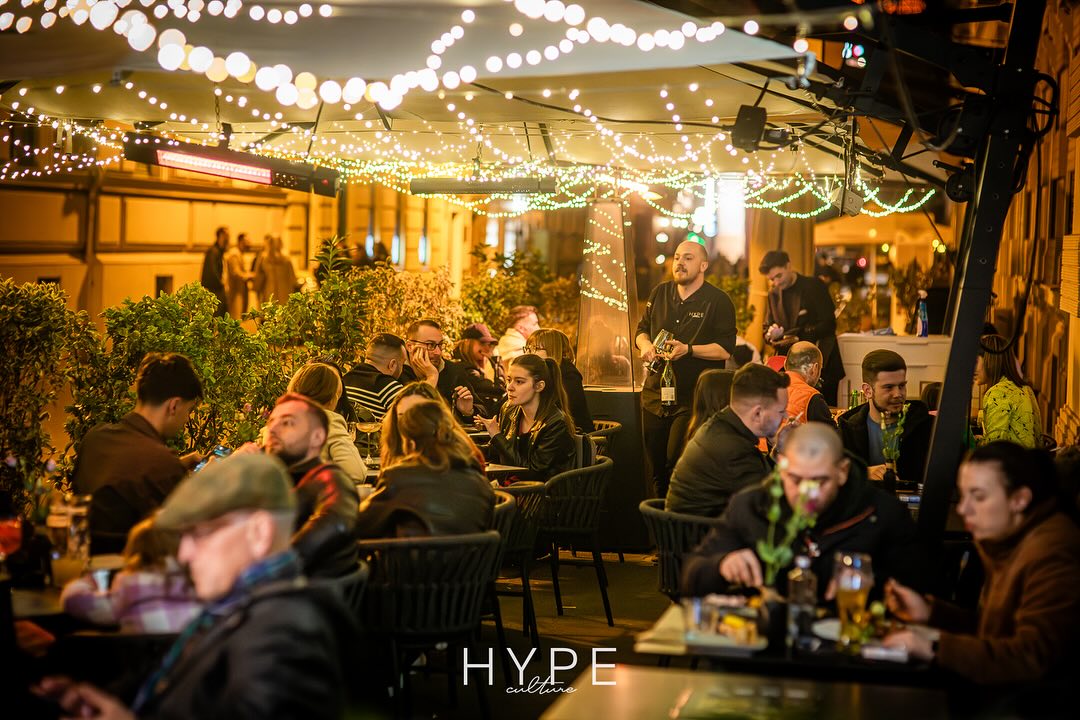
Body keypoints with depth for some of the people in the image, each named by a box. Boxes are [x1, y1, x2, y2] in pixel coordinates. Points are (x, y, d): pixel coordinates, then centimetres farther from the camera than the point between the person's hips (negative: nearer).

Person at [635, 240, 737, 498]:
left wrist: (688, 350, -24)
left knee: (676, 466, -12)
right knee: (656, 466, 10)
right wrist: (645, 344, -2)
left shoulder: (718, 301, -6)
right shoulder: (660, 293, 11)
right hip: (655, 395, 6)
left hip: (694, 401, -5)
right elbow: (642, 329, 21)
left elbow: (725, 349, -12)